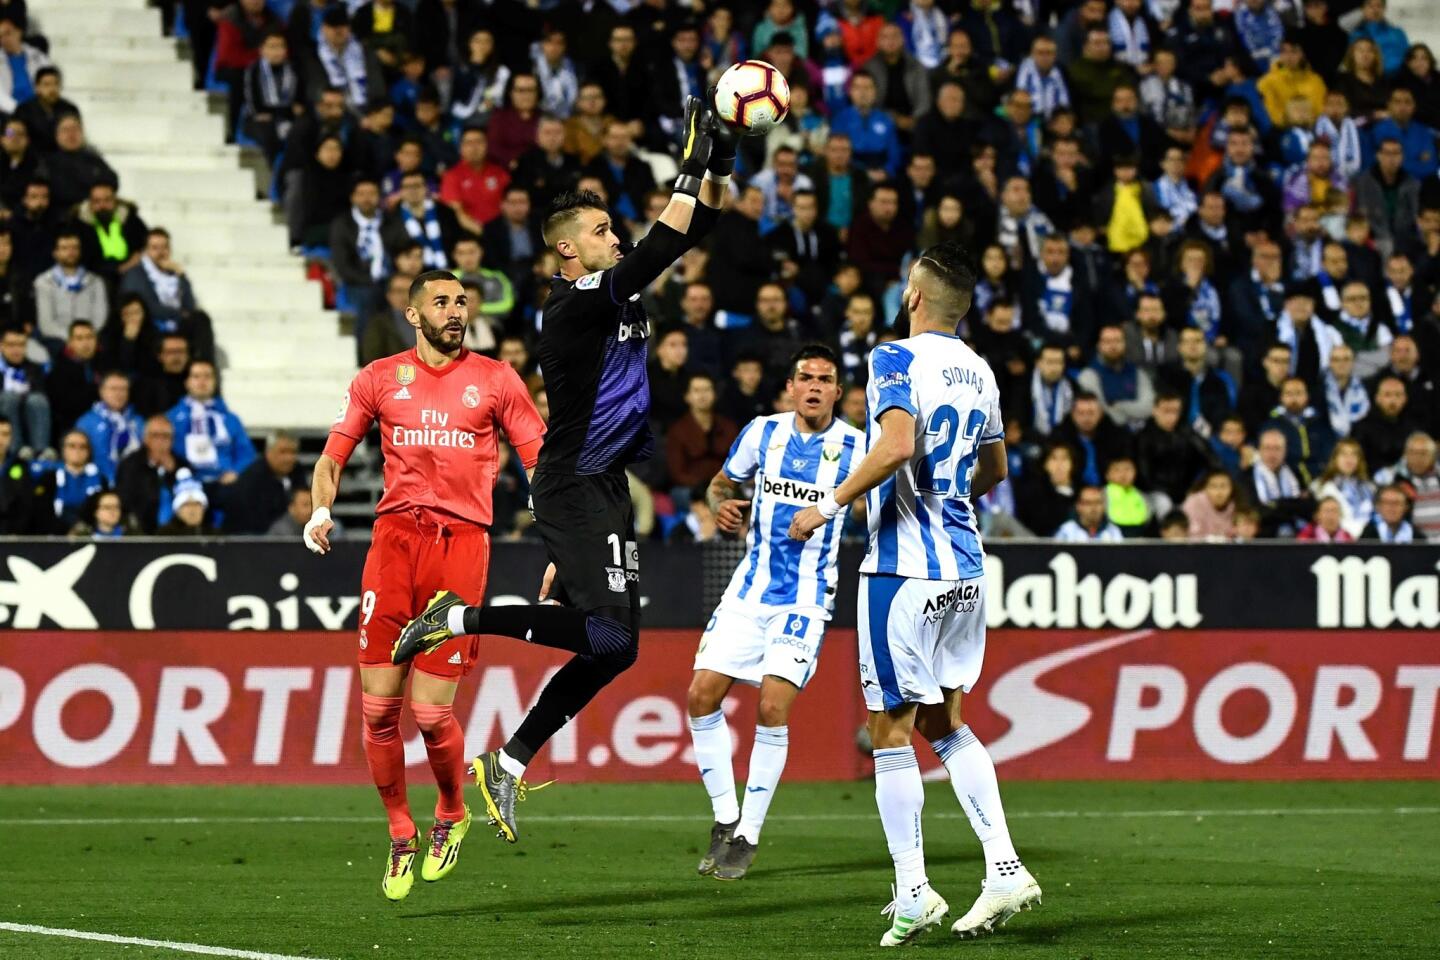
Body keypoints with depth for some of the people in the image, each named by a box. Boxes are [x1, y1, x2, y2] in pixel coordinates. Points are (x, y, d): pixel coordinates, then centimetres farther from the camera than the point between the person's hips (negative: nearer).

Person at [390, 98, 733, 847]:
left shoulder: (614, 297, 15)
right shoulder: (573, 302, -11)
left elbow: (689, 239, 19)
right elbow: (656, 253, -21)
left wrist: (719, 169, 7)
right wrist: (691, 169, -15)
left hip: (603, 490, 9)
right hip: (576, 489, -9)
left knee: (606, 650, 6)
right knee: (611, 636, -19)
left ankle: (510, 763, 11)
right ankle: (462, 618, -9)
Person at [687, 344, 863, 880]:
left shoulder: (856, 448, -5)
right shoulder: (763, 433, 3)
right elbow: (722, 483, 17)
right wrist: (721, 505, -6)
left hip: (807, 599, -4)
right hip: (750, 589, 4)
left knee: (772, 708, -16)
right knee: (702, 696, -4)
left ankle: (748, 837, -5)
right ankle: (725, 818, 11)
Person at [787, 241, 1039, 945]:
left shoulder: (897, 360, -11)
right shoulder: (978, 372, 12)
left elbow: (898, 444, -28)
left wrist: (830, 504, -18)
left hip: (904, 567, -7)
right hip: (963, 565, 7)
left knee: (891, 729, 0)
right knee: (943, 723, 16)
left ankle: (912, 893, -1)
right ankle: (1004, 867, 5)